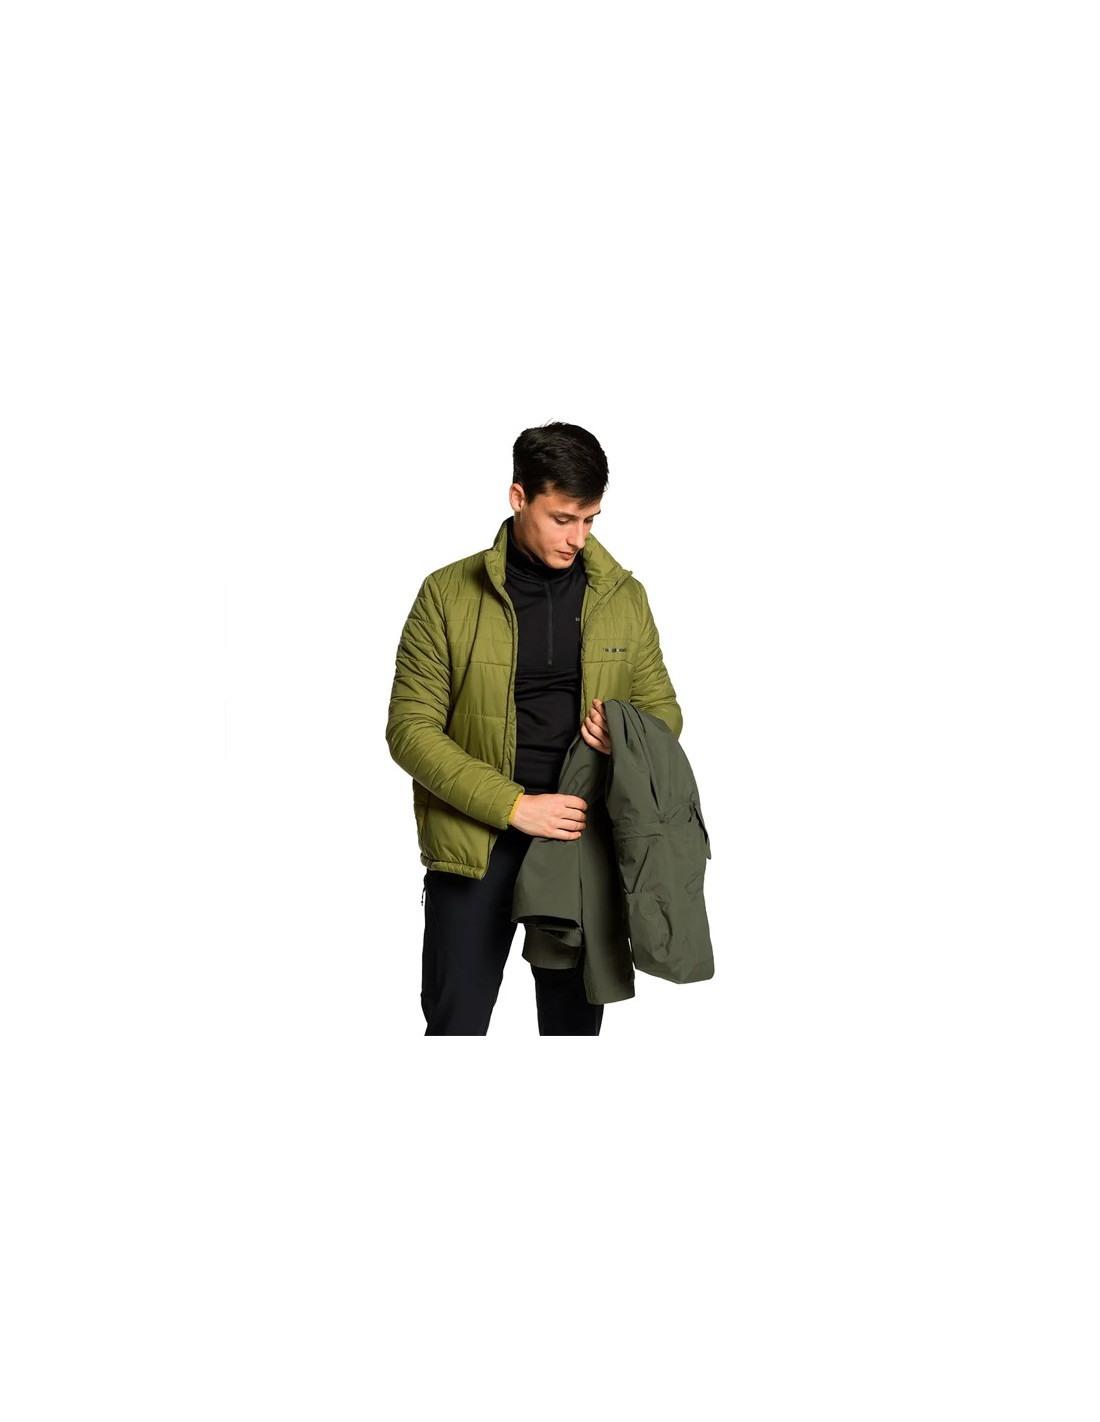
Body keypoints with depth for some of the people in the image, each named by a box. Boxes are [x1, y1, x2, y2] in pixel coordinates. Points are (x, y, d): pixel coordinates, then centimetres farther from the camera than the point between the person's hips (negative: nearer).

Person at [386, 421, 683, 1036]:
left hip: (584, 842, 3)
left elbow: (662, 707, 12)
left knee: (576, 1023, 13)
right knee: (456, 1024, 3)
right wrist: (514, 805, -18)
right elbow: (411, 729, -8)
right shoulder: (447, 594, -5)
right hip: (475, 846, -2)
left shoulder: (624, 596, 5)